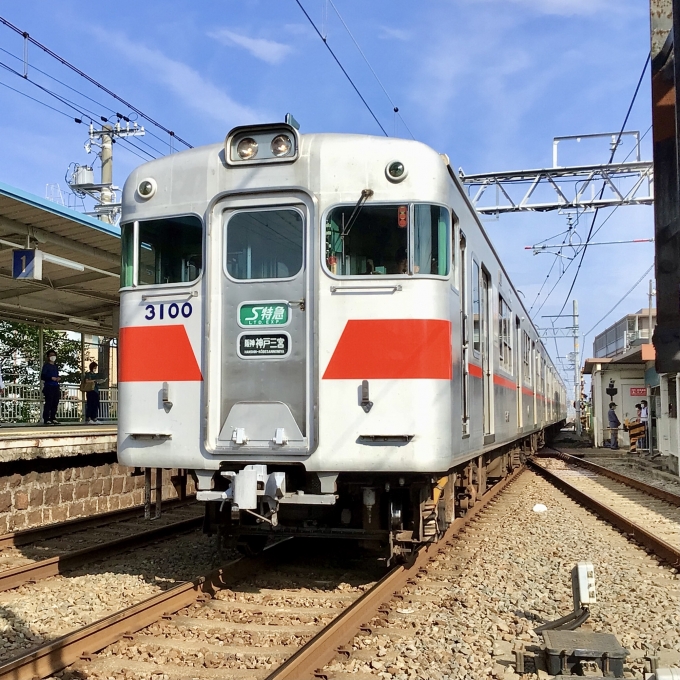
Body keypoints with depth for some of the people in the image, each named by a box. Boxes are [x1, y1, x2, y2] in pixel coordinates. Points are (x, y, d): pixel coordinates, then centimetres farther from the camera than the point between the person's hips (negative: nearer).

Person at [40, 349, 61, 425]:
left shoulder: (55, 366, 20)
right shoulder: (46, 365, -1)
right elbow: (42, 376, -8)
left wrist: (58, 378, 7)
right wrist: (51, 378, -21)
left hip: (56, 387, 7)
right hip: (49, 387, -7)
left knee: (55, 403, 7)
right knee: (48, 403, -10)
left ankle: (53, 418, 14)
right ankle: (46, 419, -9)